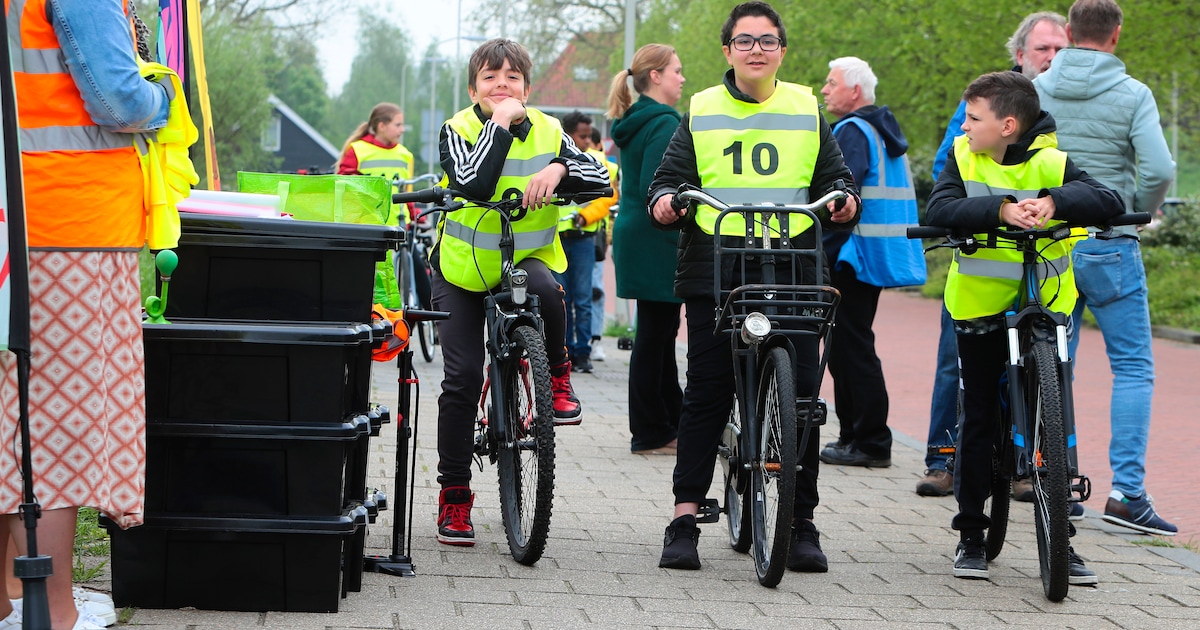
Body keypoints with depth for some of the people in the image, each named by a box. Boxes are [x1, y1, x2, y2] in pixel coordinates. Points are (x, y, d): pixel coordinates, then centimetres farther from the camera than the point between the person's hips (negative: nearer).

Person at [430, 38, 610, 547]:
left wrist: (558, 169, -28)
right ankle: (453, 495, 3)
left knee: (543, 290, -35)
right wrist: (500, 122, -27)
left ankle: (557, 375, -7)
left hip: (528, 259, 1)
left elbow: (600, 177, -11)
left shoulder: (547, 132, -2)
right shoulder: (458, 129, -10)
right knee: (463, 376, -9)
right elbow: (472, 182, -30)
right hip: (462, 269, -1)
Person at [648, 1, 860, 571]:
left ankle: (801, 524, 5)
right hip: (714, 272, -1)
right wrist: (665, 200, -12)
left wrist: (843, 201, -8)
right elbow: (671, 177, 10)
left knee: (800, 393, -3)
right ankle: (685, 519, 1)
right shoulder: (701, 113, 11)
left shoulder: (806, 111, 13)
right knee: (706, 394, -3)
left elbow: (833, 176, 14)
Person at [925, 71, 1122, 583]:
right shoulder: (965, 157, -3)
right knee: (979, 420, 4)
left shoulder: (1050, 164, -6)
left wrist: (1053, 201, -36)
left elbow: (1109, 202, -18)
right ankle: (971, 536, 16)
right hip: (981, 305, 1)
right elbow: (938, 209, -20)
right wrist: (1001, 209, -35)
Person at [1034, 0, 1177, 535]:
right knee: (1133, 367, 1)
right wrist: (1138, 211, 4)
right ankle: (1127, 491, -7)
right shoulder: (1131, 94, -7)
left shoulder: (1037, 90, 1)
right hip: (1109, 248, -3)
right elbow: (1159, 170, -15)